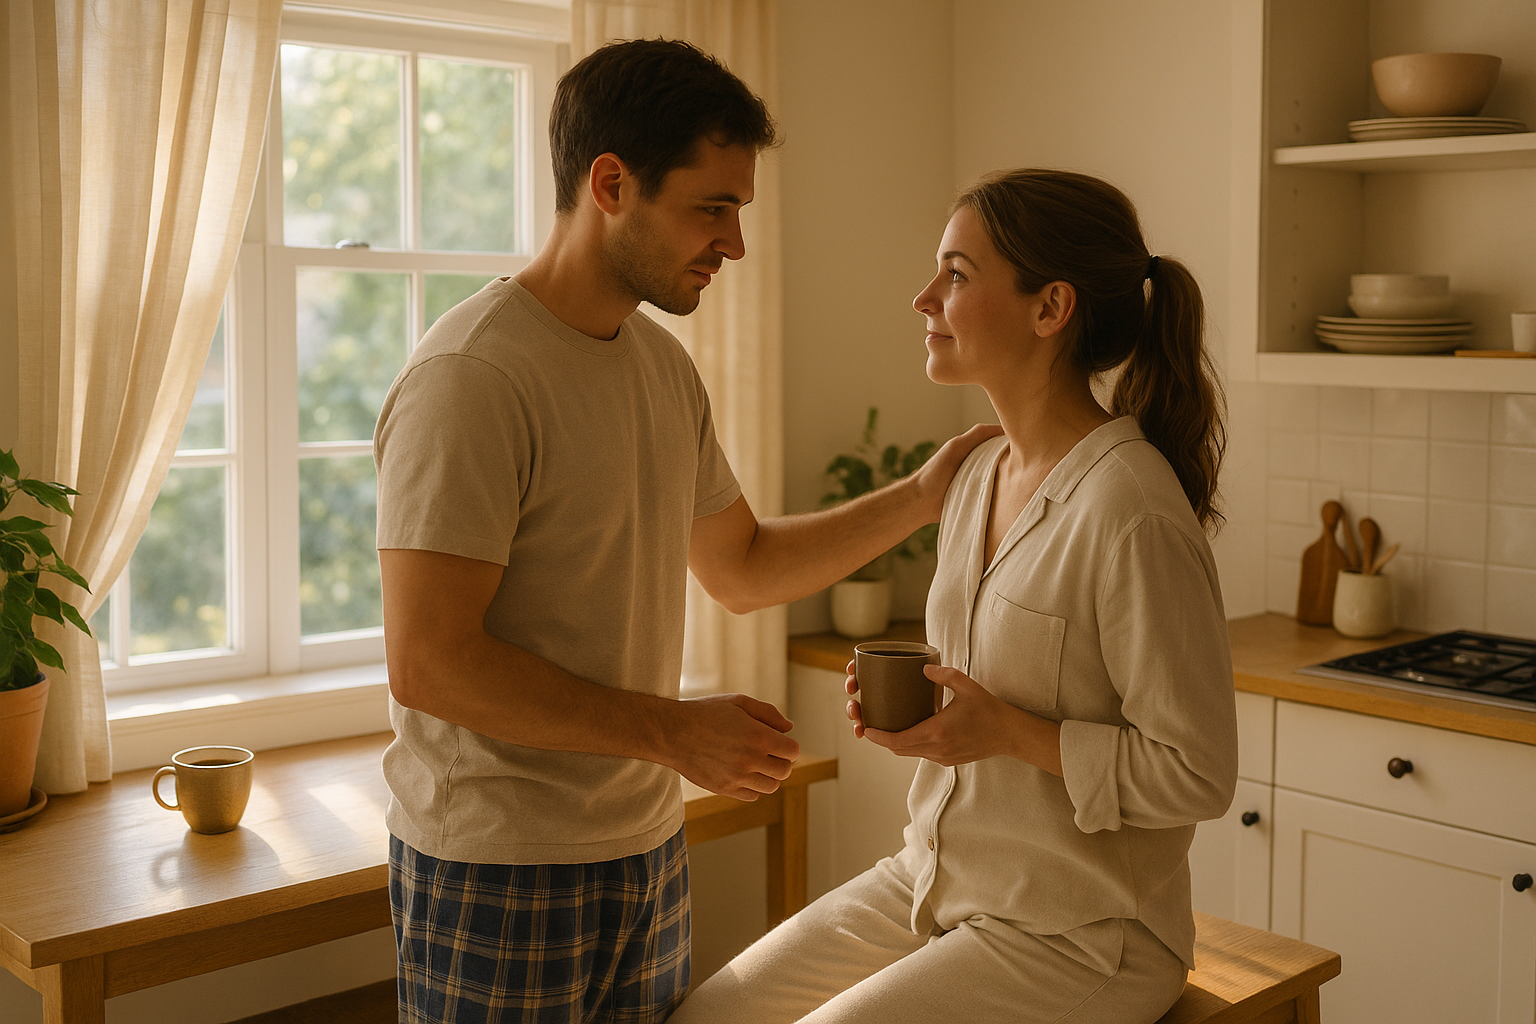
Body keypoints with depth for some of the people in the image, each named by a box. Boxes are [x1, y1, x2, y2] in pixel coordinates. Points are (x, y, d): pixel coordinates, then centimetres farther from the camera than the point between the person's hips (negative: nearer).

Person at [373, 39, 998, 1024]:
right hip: (498, 870, -7)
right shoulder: (471, 379, -19)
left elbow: (743, 565, 19)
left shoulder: (664, 364, 8)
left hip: (647, 847, 8)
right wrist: (672, 731, -19)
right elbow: (427, 664, -23)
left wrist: (920, 498, 8)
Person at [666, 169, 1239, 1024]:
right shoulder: (979, 478, 4)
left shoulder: (1132, 513, -22)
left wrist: (1008, 731, -23)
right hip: (932, 881, 8)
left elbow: (1197, 774, -19)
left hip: (1075, 938, -7)